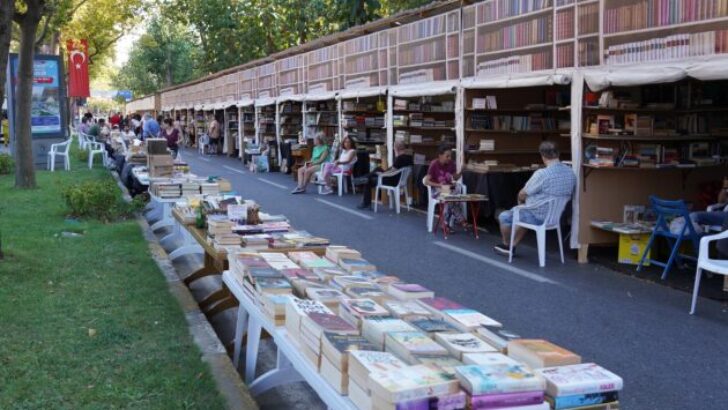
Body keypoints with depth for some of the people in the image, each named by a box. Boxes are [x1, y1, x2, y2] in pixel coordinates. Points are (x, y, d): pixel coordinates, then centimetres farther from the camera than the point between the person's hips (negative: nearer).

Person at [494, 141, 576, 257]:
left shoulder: (542, 174, -26)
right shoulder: (570, 172, -4)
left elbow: (522, 195, -13)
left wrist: (521, 201, 13)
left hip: (539, 217, -7)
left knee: (504, 216, 14)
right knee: (522, 213, 33)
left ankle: (506, 245, 34)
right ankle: (513, 246, 36)